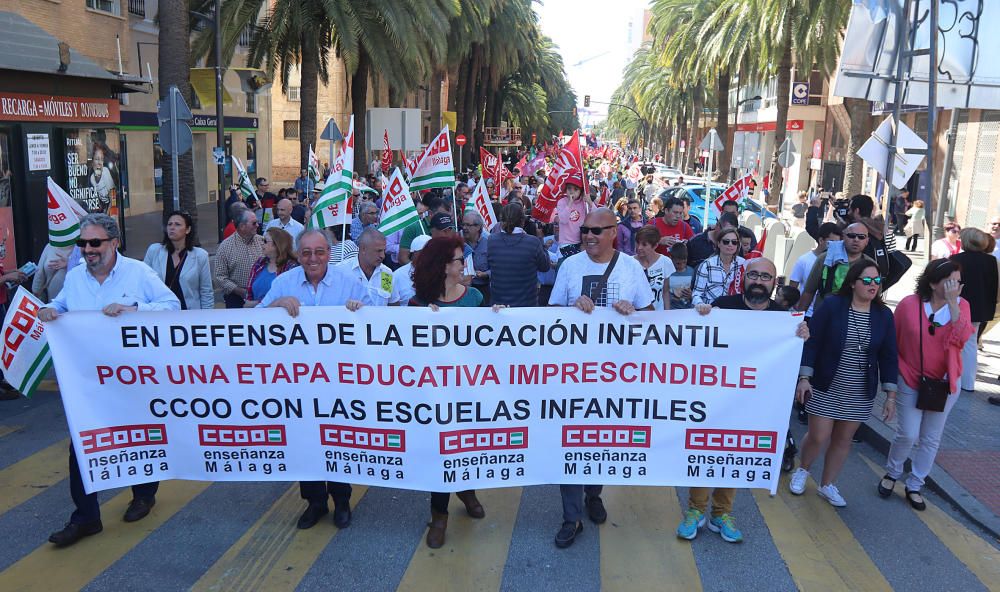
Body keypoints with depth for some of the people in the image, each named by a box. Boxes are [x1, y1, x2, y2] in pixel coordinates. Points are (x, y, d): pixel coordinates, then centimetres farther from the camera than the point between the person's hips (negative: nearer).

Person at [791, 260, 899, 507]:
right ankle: (802, 470, 30)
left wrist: (891, 395, 1)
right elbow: (812, 343, -9)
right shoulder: (831, 305, -10)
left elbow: (888, 356, 3)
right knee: (818, 437, 0)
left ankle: (827, 485, 29)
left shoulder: (884, 315, 0)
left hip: (860, 393, 3)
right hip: (825, 387, -3)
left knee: (843, 440, 11)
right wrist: (804, 378, -14)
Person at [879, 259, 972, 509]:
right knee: (908, 435, -5)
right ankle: (891, 474, 23)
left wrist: (953, 303, -26)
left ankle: (915, 486, 28)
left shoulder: (962, 305, -6)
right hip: (911, 381, -3)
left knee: (931, 439, 11)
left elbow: (961, 339, -22)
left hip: (945, 383, 3)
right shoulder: (909, 304, -12)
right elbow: (892, 342, -3)